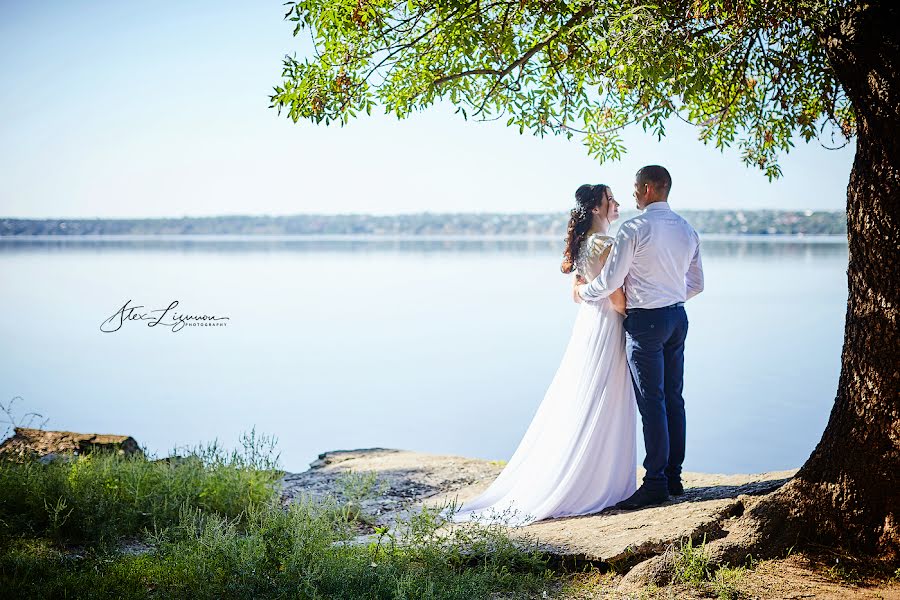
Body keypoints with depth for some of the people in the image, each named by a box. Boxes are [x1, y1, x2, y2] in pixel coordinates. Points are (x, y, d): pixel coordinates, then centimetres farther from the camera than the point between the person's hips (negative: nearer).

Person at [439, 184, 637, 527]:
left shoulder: (582, 243, 11)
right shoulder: (606, 245, -17)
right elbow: (617, 298, -19)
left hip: (586, 324, 9)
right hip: (606, 330, -9)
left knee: (579, 406, 13)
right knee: (600, 411, -2)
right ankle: (598, 485, 5)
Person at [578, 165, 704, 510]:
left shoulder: (634, 229, -13)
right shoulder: (687, 230, 10)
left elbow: (610, 281, -13)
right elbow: (696, 284, 15)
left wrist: (583, 292, 5)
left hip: (645, 321, -7)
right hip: (678, 317, 7)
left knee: (652, 403, -4)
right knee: (674, 398, 11)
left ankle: (655, 484, 0)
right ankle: (673, 478, 18)